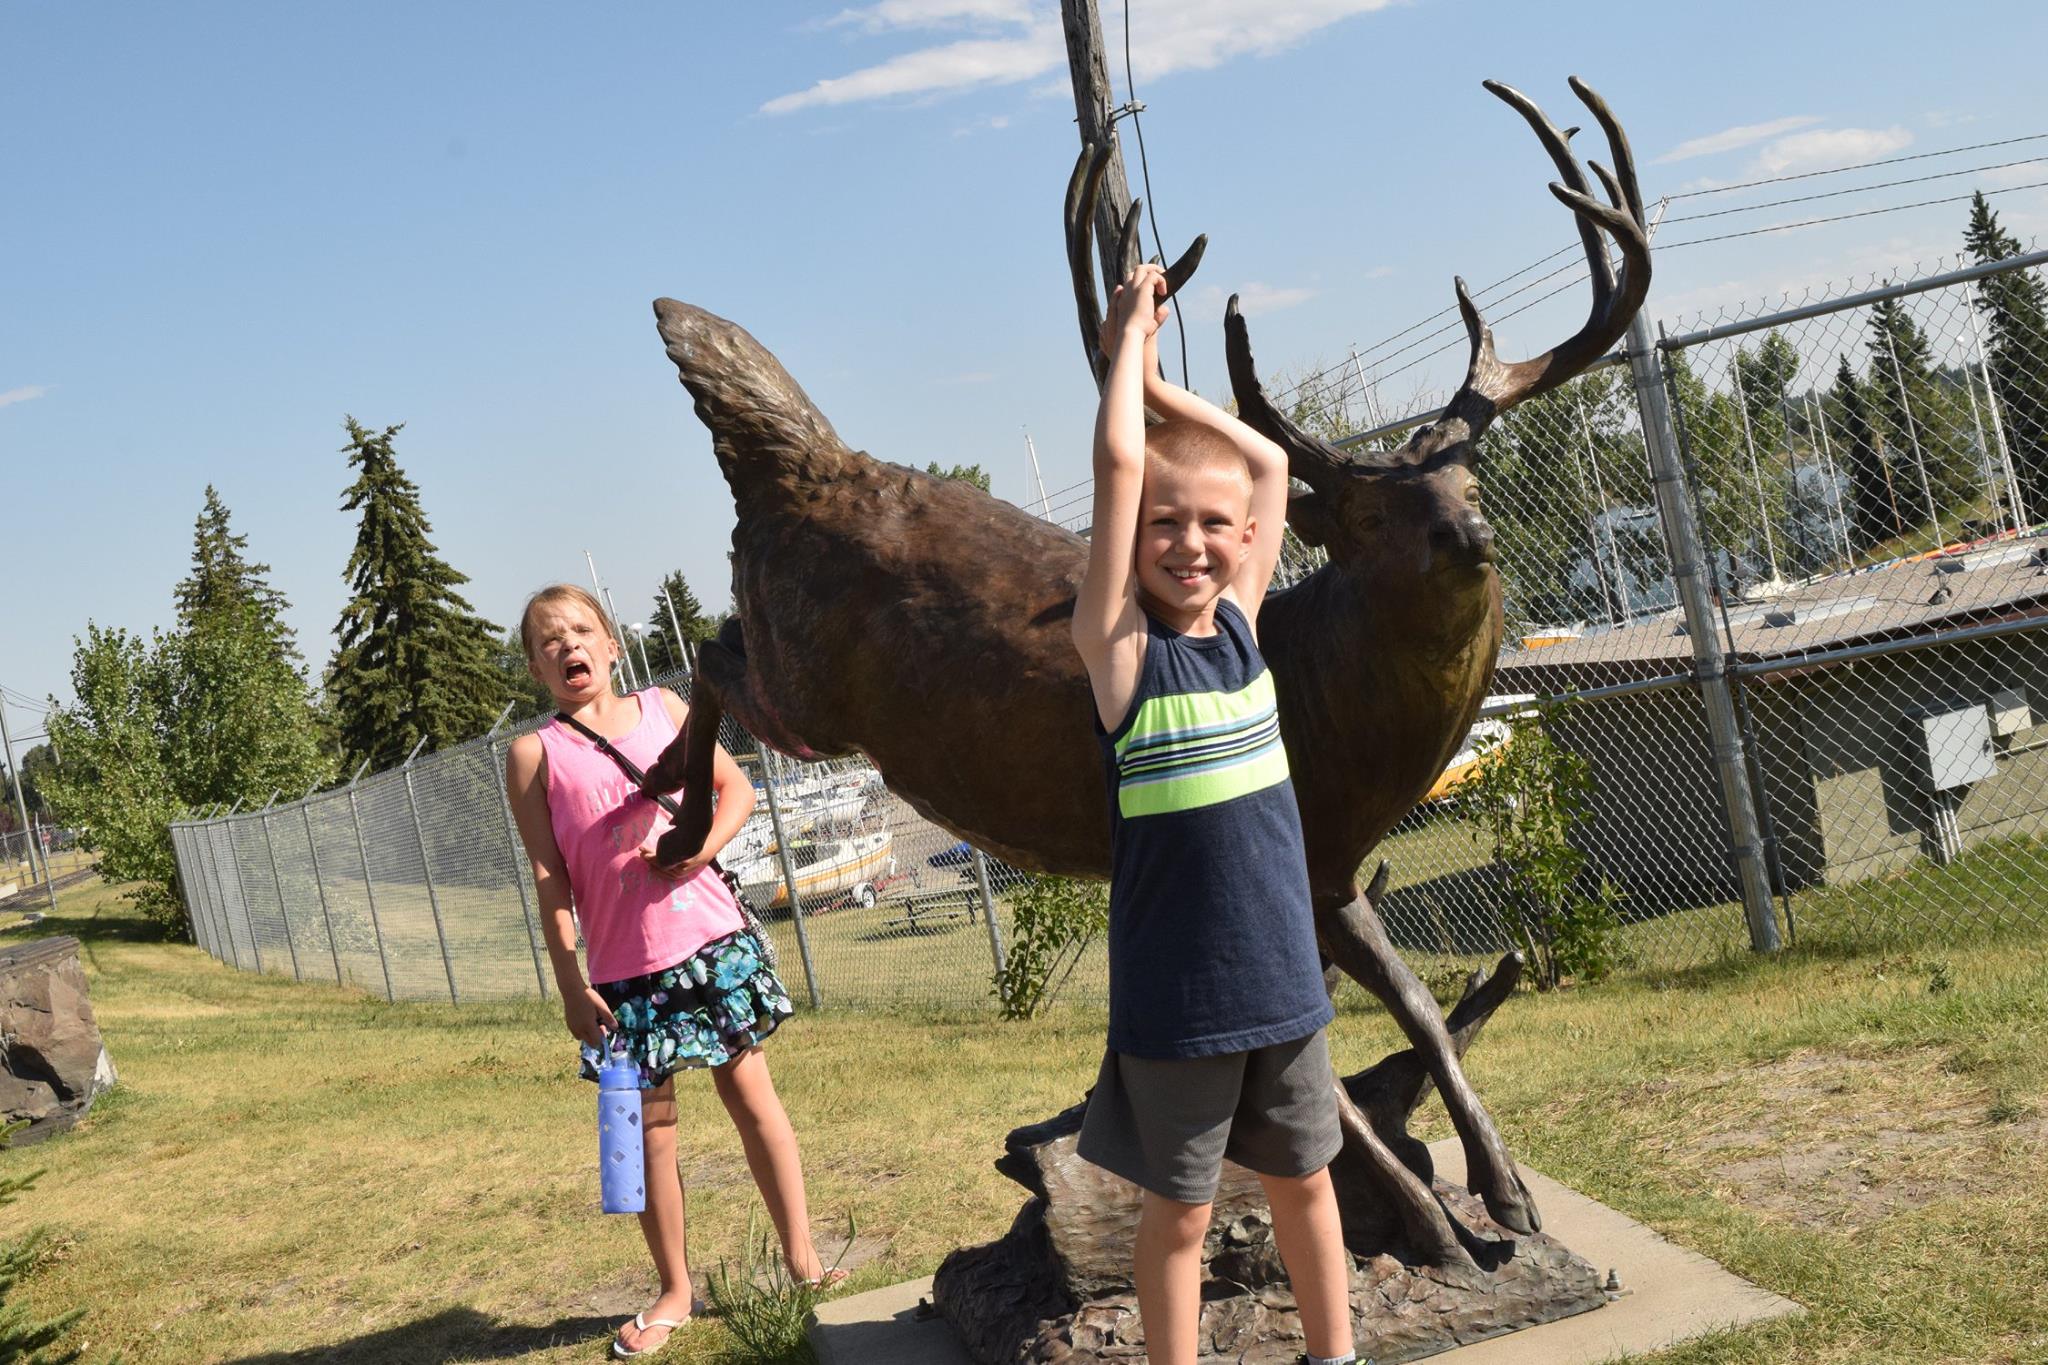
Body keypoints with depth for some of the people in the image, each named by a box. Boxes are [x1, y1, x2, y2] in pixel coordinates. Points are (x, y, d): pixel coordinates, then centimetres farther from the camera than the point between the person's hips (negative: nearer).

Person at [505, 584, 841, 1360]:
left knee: (753, 1097, 6)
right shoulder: (534, 755, -1)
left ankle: (802, 1258, 18)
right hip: (623, 968, -1)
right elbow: (549, 880, -3)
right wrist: (570, 984, -7)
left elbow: (736, 787, 11)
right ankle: (674, 1293, 20)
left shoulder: (662, 708, 6)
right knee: (648, 1128, 5)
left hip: (710, 938, 2)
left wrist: (704, 846, -9)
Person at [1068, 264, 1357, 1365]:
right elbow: (1119, 463, -19)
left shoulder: (1238, 620, 3)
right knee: (1180, 1208, 8)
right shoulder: (1120, 641, -11)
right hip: (1174, 995, -5)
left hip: (1282, 975, 5)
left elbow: (1269, 461, 11)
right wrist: (1129, 334, -6)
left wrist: (1155, 380, 9)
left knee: (1302, 1179, 20)